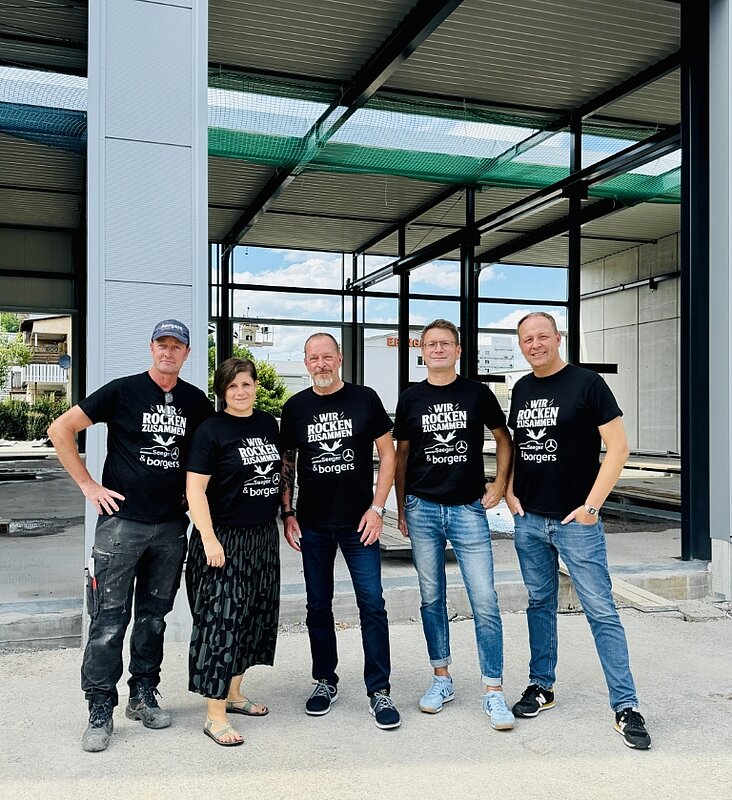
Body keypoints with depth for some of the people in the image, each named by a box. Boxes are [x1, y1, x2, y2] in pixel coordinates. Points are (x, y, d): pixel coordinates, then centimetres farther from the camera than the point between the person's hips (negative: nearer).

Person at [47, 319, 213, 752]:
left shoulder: (197, 401, 6)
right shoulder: (122, 391, -5)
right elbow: (60, 429, -3)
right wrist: (88, 484, -6)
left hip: (172, 526, 4)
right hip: (122, 520, -3)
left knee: (154, 616, 14)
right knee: (110, 619, -1)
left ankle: (144, 696, 28)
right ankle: (100, 712, 11)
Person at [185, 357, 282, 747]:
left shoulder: (268, 423, 8)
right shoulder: (211, 430, -11)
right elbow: (195, 487, -15)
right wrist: (209, 539, -19)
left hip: (263, 537, 7)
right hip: (224, 538, -7)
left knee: (253, 615, 15)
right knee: (220, 620, -4)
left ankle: (233, 693, 31)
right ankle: (215, 714, 5)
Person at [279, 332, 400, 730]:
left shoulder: (364, 399, -2)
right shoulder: (295, 407, 3)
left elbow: (387, 454, 0)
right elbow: (286, 462, 11)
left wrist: (377, 508, -6)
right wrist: (287, 513, 3)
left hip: (358, 522, -2)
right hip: (312, 525, 2)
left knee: (372, 604, -2)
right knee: (318, 606, 11)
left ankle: (379, 691, 9)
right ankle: (325, 681, 28)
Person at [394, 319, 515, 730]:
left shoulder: (477, 393, 2)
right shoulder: (411, 398, 6)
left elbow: (504, 438, 12)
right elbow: (401, 454, 12)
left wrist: (500, 485, 2)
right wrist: (401, 509, 10)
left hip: (468, 509, -1)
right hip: (423, 509, 2)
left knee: (485, 601, -4)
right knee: (432, 599, 10)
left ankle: (494, 692, 6)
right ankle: (442, 678, 25)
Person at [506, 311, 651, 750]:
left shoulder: (587, 383, -8)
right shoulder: (521, 389, 9)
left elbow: (618, 447, -10)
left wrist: (592, 505, -13)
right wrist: (509, 492, 6)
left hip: (576, 520, -5)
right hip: (529, 519, 5)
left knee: (601, 610, -2)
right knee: (540, 603, 15)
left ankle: (626, 706, 8)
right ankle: (542, 686, 29)